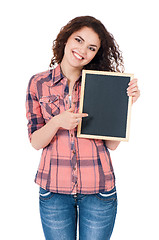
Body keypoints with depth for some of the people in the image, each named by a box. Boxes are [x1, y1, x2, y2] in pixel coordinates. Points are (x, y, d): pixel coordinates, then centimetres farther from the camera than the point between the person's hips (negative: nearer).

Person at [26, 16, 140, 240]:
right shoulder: (39, 83, 0)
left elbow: (112, 143, -3)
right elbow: (35, 142, -2)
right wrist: (57, 122, -21)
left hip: (98, 189, 0)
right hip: (54, 188, 0)